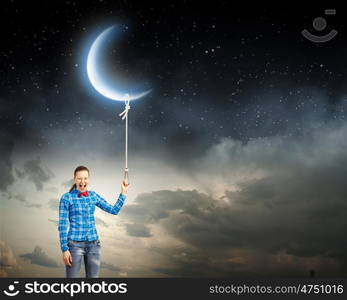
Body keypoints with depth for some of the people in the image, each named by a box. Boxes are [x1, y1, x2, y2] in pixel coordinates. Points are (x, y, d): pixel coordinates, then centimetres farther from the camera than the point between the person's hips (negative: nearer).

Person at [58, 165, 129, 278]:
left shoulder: (93, 196, 9)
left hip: (94, 244, 5)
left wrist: (123, 193, 3)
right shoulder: (67, 197, -4)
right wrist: (64, 249, -10)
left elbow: (114, 210, 11)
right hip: (75, 244, -4)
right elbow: (62, 225, -6)